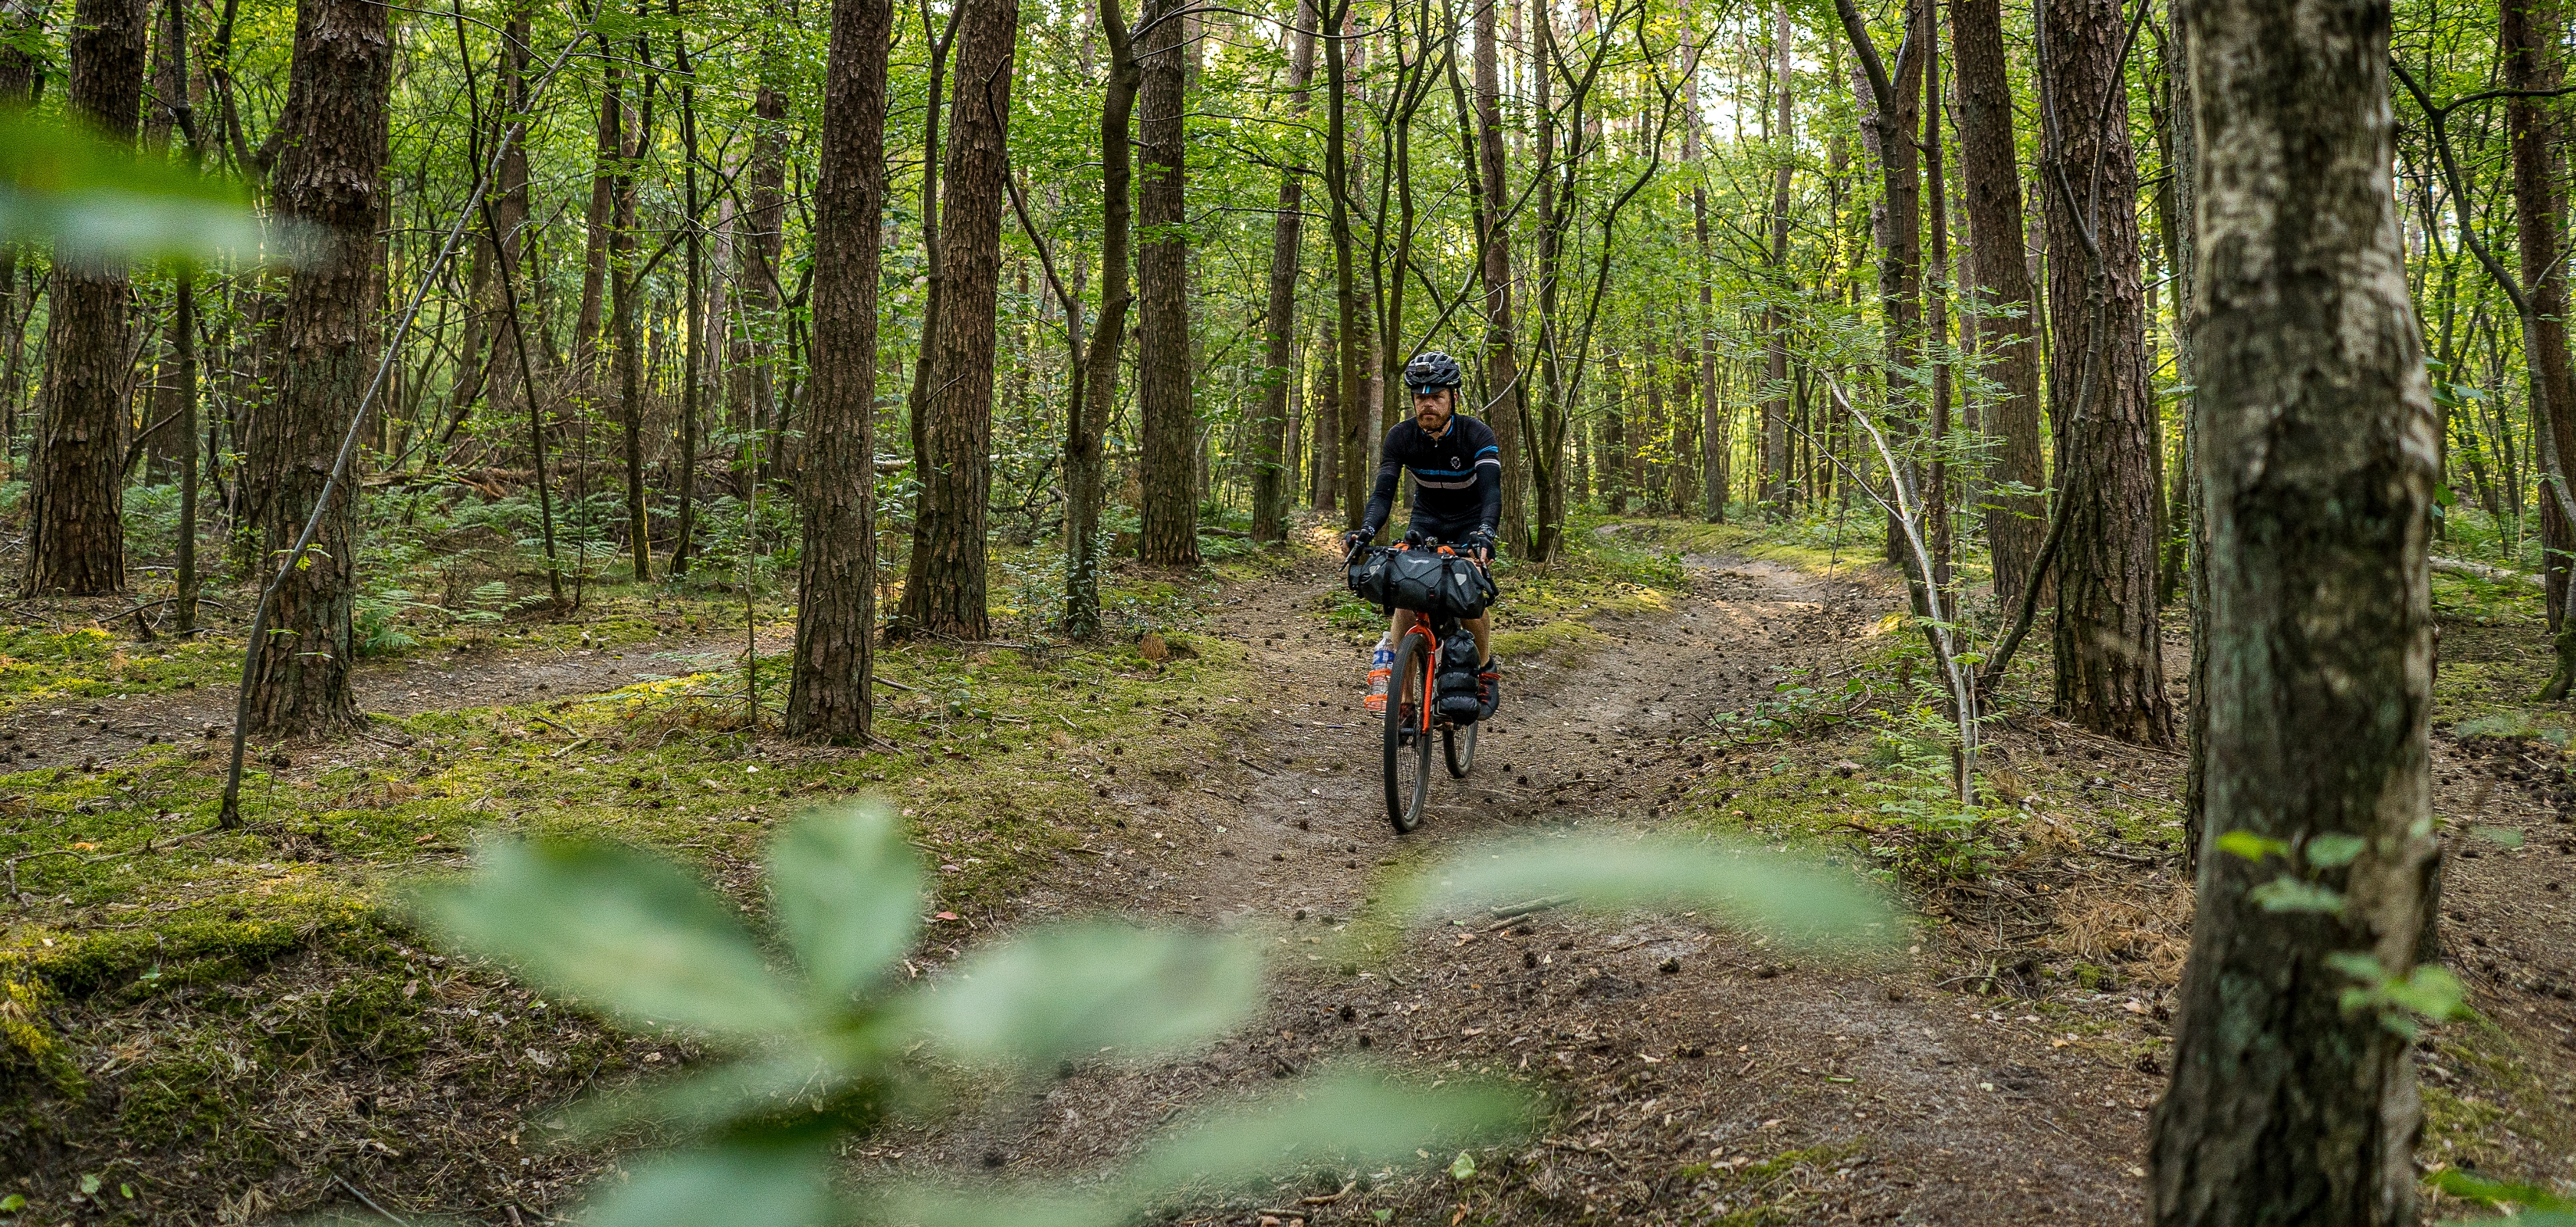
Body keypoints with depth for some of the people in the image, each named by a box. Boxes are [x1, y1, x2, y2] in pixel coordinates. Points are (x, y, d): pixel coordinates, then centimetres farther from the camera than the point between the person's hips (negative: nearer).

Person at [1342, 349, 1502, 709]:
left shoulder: (1477, 435, -26)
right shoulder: (1401, 437, -19)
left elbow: (1491, 490, -38)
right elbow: (1383, 492, -25)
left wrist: (1484, 533, -58)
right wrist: (1365, 531, -45)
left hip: (1470, 520, -2)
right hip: (1427, 518, 2)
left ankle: (1484, 669, 2)